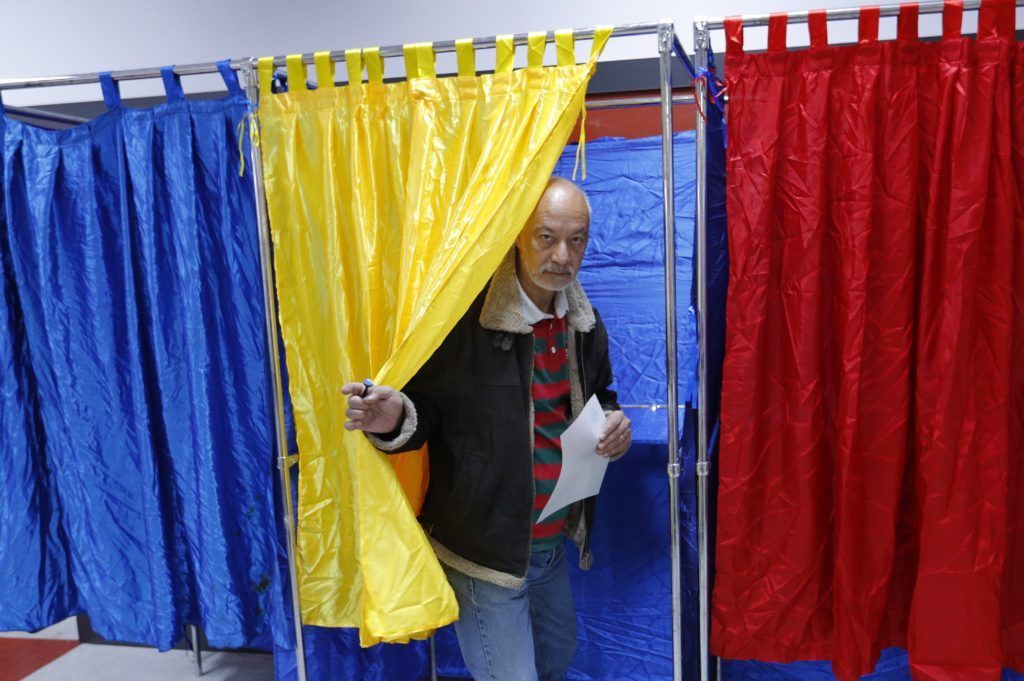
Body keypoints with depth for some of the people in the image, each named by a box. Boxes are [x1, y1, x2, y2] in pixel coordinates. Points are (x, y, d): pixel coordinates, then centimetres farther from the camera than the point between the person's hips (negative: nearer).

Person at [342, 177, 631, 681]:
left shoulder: (583, 320, 1)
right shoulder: (465, 316, -21)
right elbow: (424, 407, -15)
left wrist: (612, 420, -5)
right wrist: (394, 421, -37)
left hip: (553, 542, 7)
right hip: (485, 550, -7)